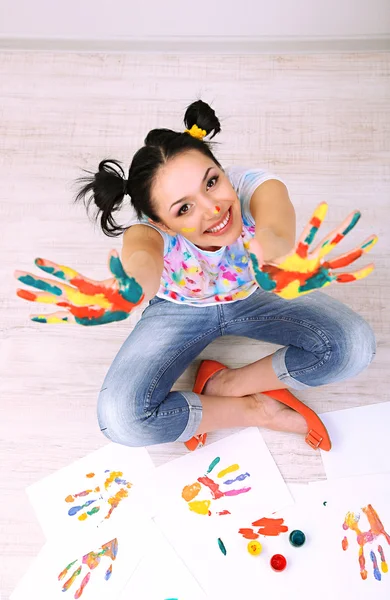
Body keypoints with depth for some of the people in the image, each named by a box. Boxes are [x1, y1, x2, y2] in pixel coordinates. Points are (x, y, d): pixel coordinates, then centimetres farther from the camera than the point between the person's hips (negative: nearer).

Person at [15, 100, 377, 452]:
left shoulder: (253, 186, -34)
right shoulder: (150, 230, -33)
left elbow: (273, 227, -57)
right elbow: (142, 257, -57)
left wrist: (276, 257, -80)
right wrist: (128, 290, -81)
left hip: (256, 294, 1)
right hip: (181, 310, -1)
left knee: (355, 345, -21)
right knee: (119, 417, -21)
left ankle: (225, 384, -8)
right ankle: (259, 410, -6)